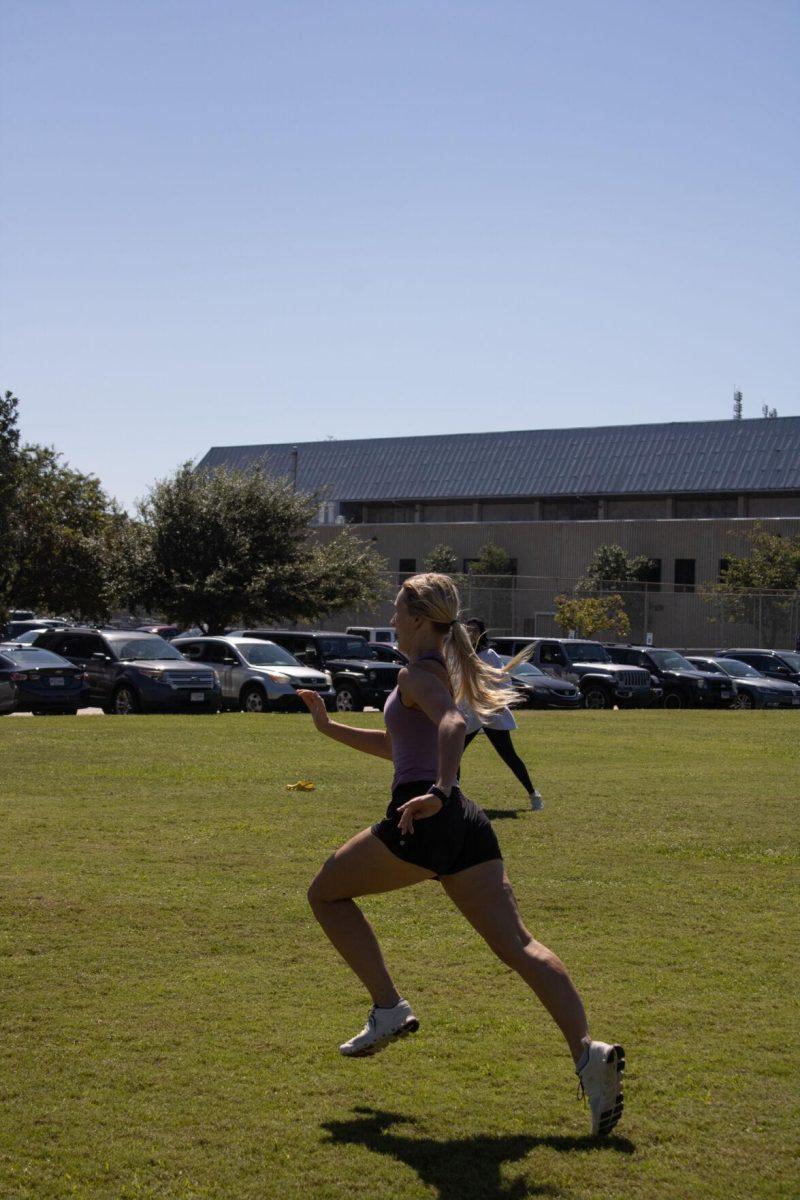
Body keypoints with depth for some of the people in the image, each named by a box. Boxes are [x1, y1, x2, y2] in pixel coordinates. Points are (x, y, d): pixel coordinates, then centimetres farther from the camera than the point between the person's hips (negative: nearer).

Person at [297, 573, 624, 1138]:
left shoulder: (416, 674, -2)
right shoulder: (442, 672, 26)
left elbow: (452, 725, -24)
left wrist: (439, 792, -33)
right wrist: (329, 726, 36)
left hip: (423, 820, -8)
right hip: (467, 823, 8)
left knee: (326, 893, 14)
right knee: (516, 943, -4)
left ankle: (389, 1008, 5)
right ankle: (587, 1049, -22)